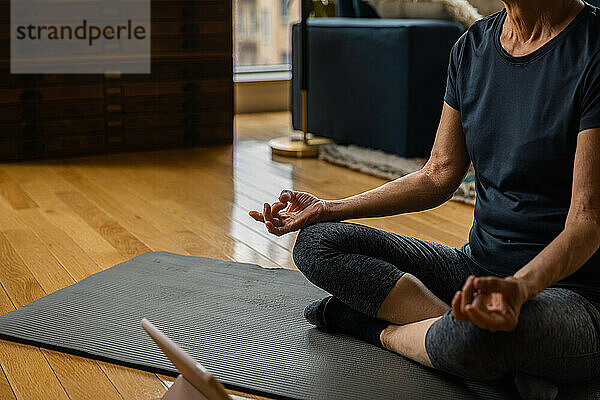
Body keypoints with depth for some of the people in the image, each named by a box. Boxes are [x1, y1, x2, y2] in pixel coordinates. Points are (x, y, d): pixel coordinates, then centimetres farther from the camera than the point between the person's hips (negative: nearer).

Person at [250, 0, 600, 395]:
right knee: (316, 243, -5)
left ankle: (385, 329, -8)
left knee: (481, 333, -40)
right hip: (478, 267, 6)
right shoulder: (472, 45, 5)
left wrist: (521, 286, -40)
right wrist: (329, 209, 3)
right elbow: (439, 176, 9)